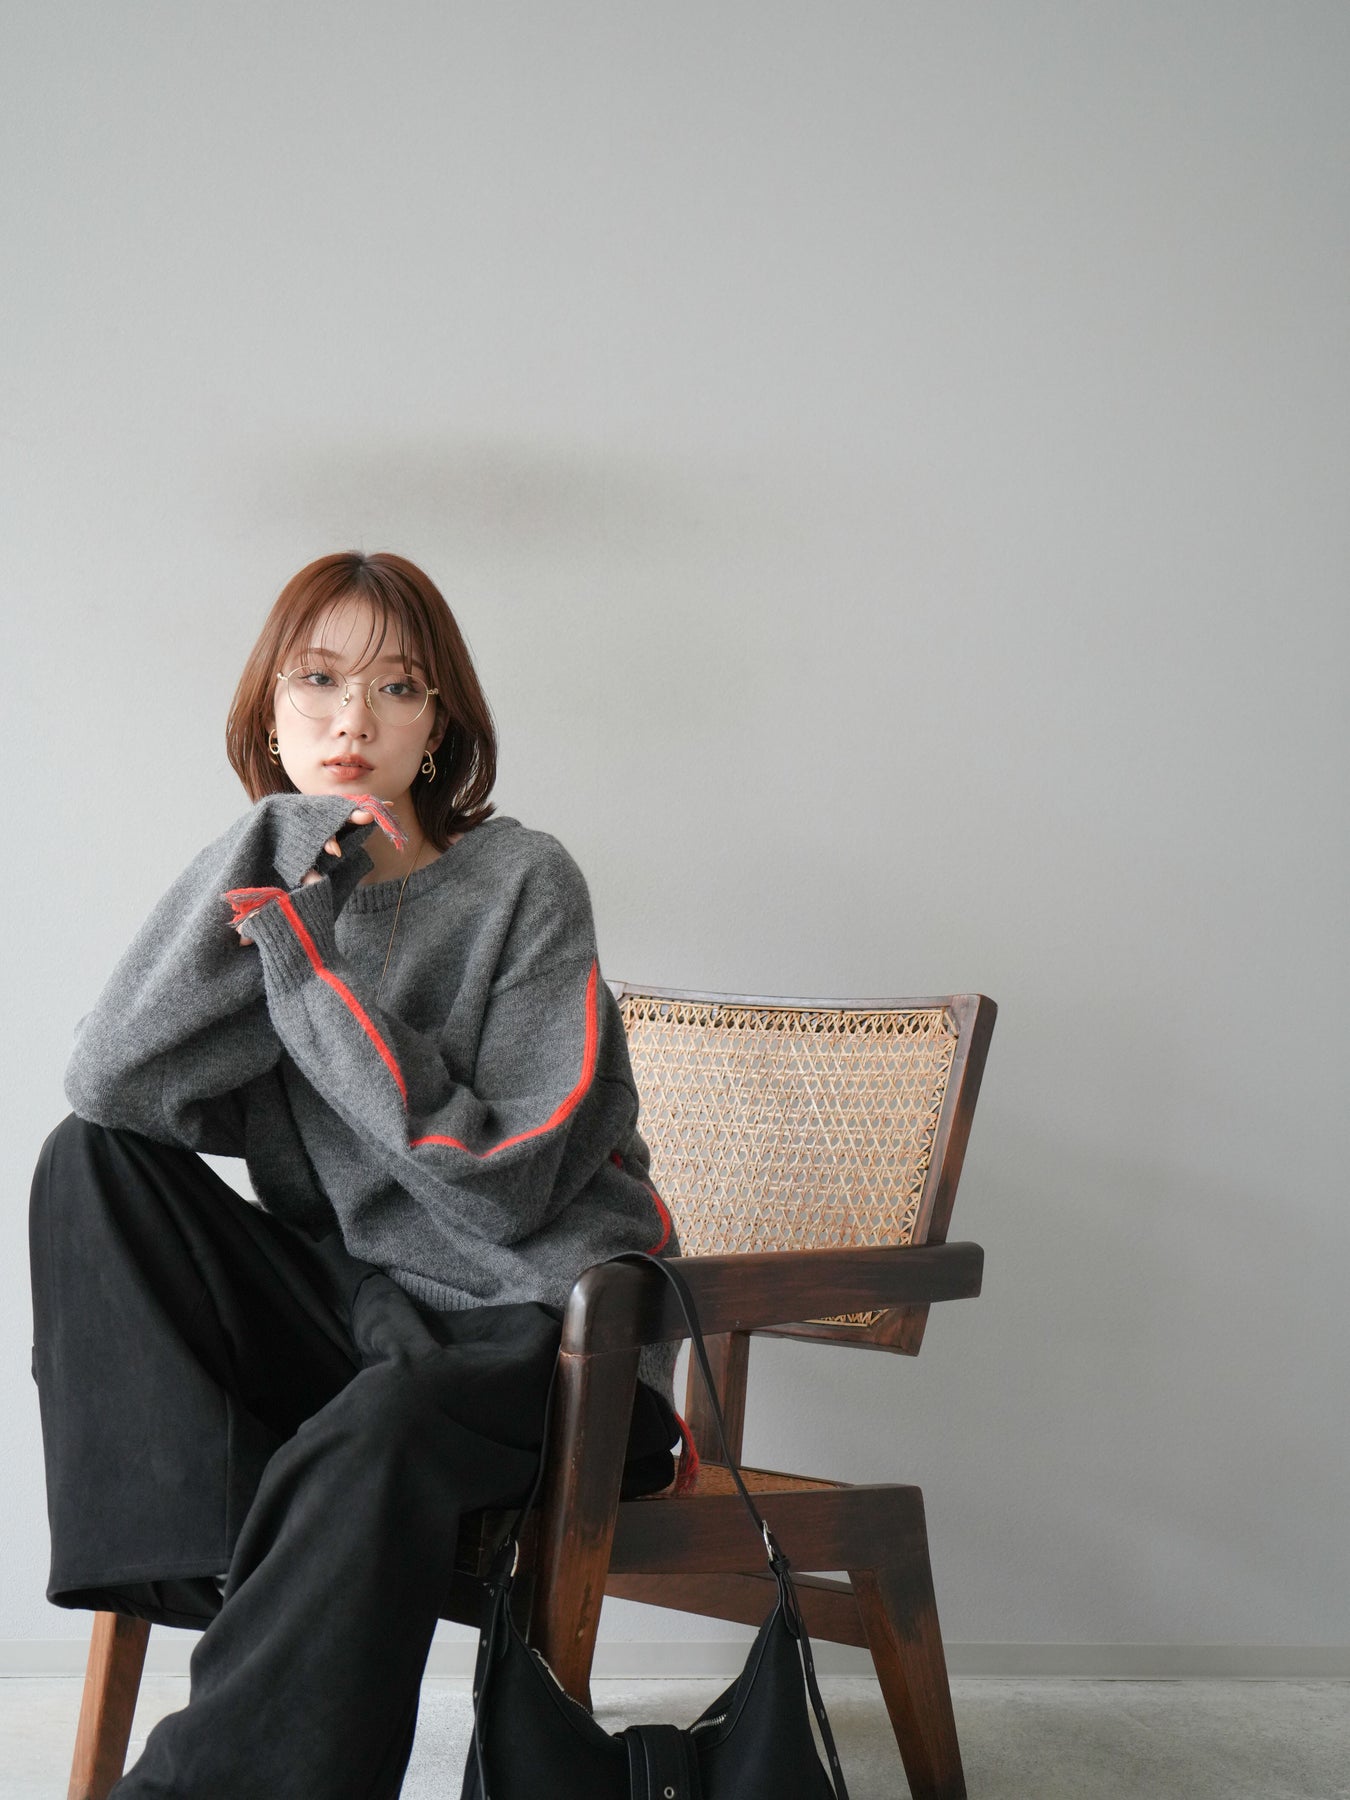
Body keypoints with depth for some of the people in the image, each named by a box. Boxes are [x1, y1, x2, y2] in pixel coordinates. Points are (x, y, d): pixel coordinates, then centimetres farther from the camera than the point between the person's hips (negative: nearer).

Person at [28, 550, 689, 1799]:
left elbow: (501, 1188, -15)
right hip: (350, 1310, 5)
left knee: (380, 1432, -37)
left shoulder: (523, 885, -5)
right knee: (89, 1164, -11)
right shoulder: (270, 878, 7)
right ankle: (216, 1560, -20)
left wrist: (304, 959, -17)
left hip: (538, 1330, -5)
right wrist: (282, 868, -16)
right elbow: (111, 1088, -11)